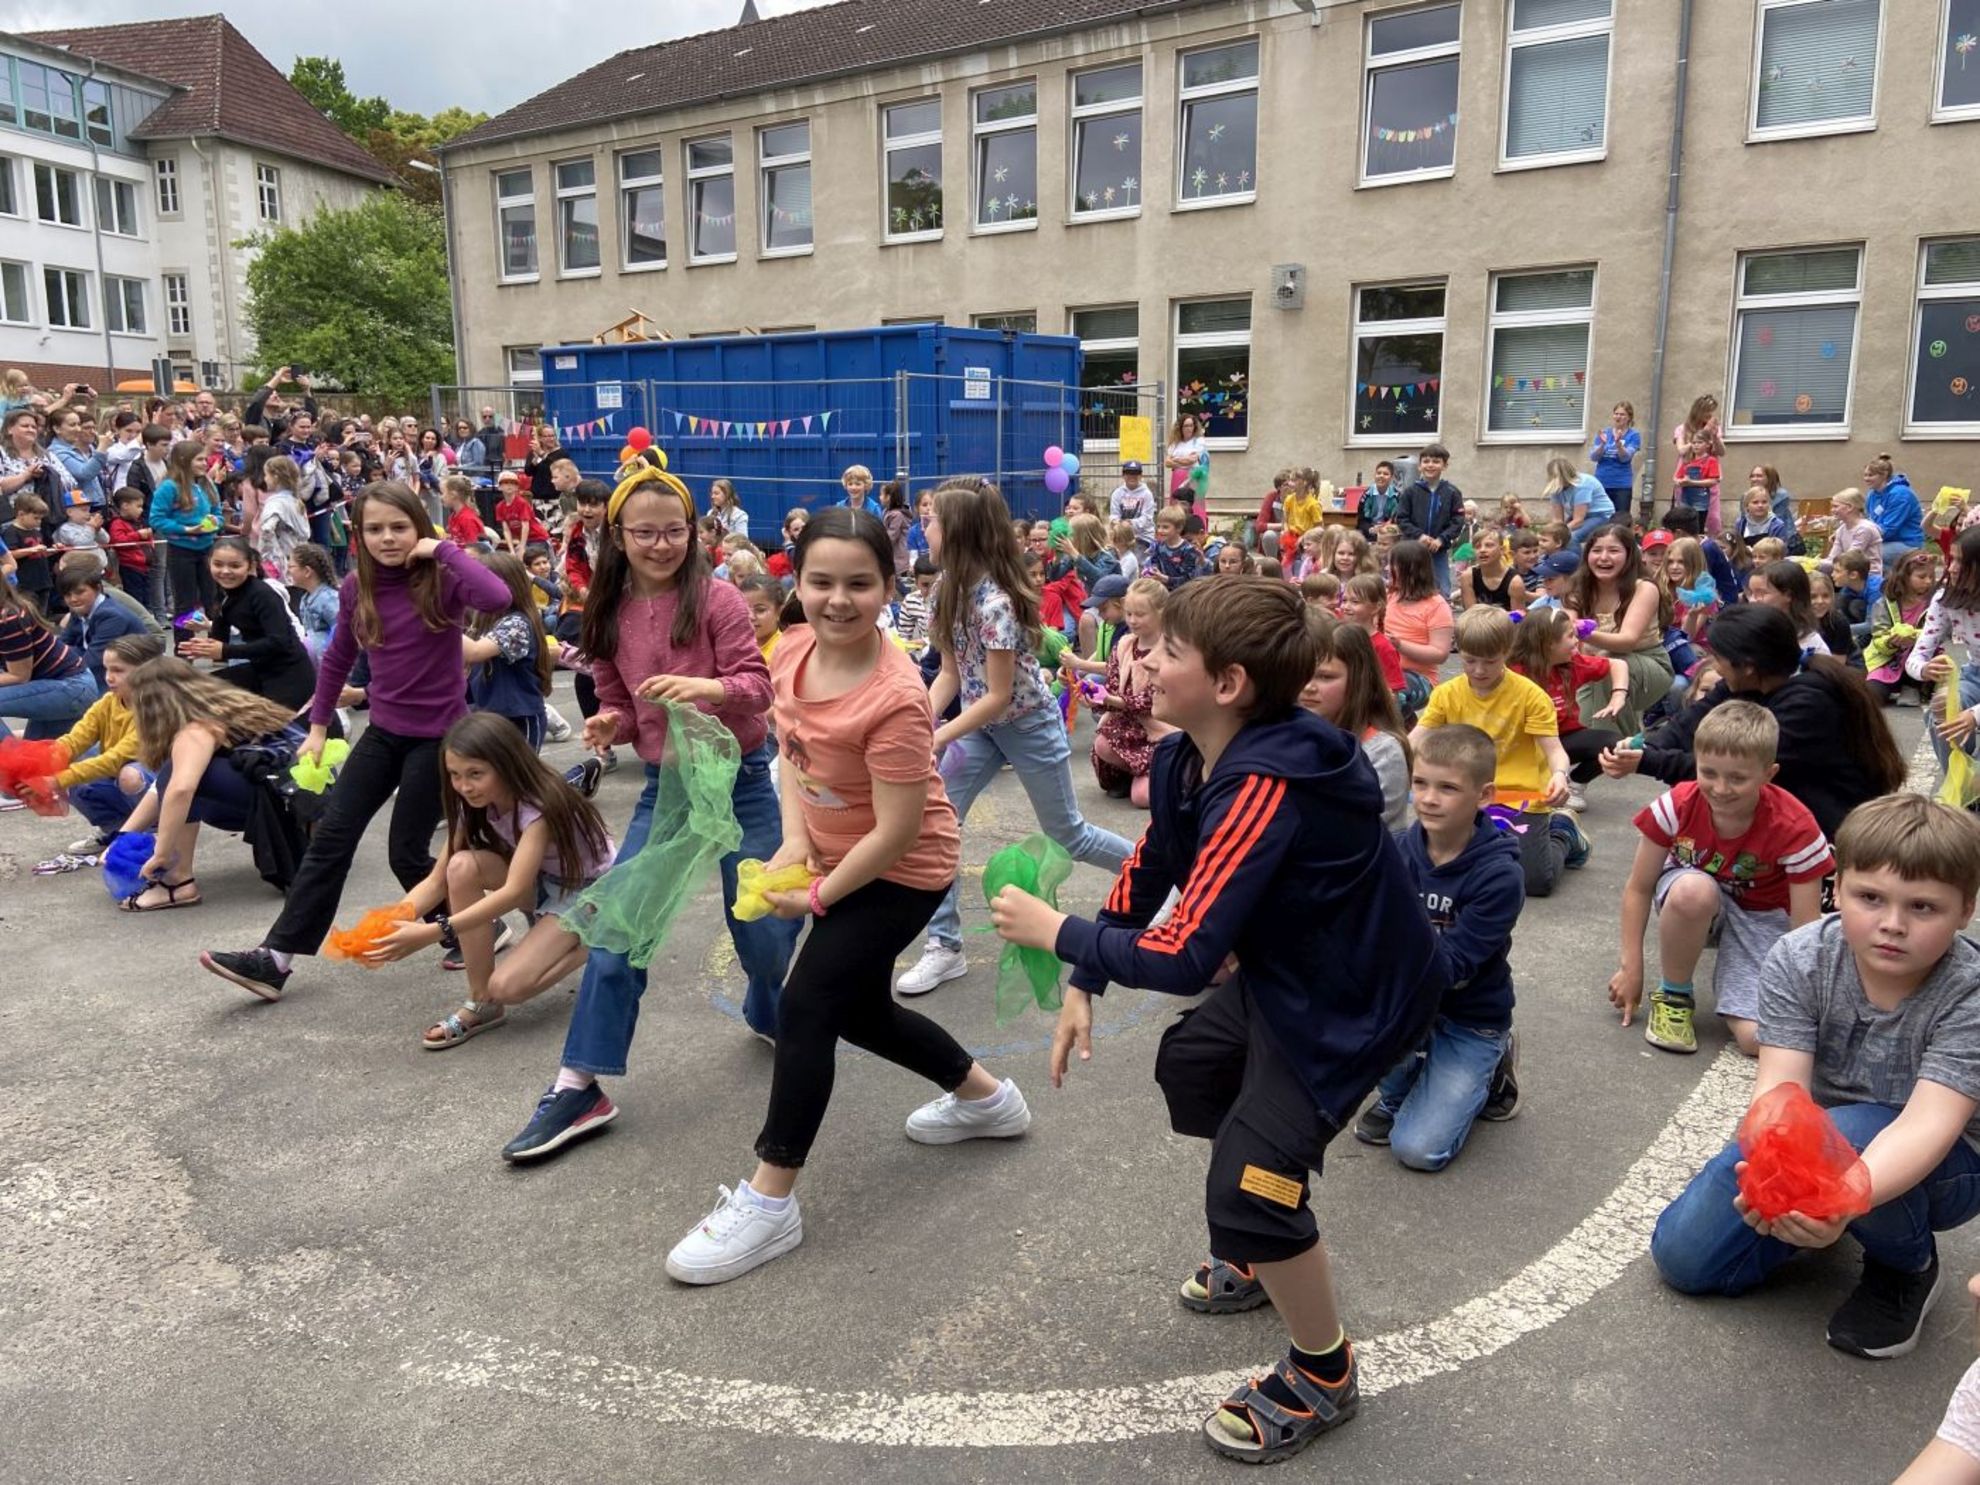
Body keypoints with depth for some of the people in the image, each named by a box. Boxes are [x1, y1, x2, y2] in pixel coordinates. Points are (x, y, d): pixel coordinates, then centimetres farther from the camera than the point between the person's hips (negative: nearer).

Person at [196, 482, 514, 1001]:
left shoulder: (442, 580, -14)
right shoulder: (357, 588, 1)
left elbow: (497, 598, -37)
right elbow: (338, 660, 14)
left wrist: (444, 548, -26)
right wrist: (318, 726, 16)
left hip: (438, 734, -5)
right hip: (383, 732, 5)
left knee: (406, 853, 1)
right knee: (331, 837, 0)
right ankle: (276, 957, 5)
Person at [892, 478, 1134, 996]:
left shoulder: (994, 600, -29)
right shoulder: (950, 590, -3)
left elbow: (999, 694, -26)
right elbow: (951, 673, 1)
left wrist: (936, 738, -25)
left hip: (1028, 724, -7)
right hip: (981, 723, 7)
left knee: (1067, 835, 9)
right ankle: (945, 948, 3)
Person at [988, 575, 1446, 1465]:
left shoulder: (1265, 788, -36)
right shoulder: (1184, 759, -9)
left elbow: (1184, 957, -38)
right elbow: (1145, 875, 4)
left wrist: (1055, 932, -24)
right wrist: (1083, 987, -2)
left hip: (1356, 997, -10)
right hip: (1278, 969, 10)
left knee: (1250, 1179, -13)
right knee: (1190, 1068, 25)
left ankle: (1323, 1377, 15)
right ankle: (1262, 1258, 46)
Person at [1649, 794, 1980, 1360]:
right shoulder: (1798, 959, -19)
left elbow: (1928, 1124, -37)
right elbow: (1780, 1089, -27)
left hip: (1930, 1165, -3)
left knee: (1843, 1137, -37)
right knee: (1683, 1256, -7)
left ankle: (1908, 1265, -4)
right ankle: (1815, 1219, 19)